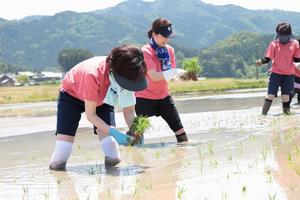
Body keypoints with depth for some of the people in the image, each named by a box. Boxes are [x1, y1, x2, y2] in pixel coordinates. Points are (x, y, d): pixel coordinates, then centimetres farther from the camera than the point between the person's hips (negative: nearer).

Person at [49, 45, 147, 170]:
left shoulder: (128, 77, -29)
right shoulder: (93, 75, -44)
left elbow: (129, 111, -19)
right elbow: (90, 114, -34)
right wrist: (113, 132, -46)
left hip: (102, 99, 4)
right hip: (71, 94, -4)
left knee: (113, 159, -14)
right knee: (57, 163, -15)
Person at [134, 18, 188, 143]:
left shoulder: (170, 50, 2)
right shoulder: (146, 51, -18)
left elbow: (171, 74, 2)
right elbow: (154, 76, -28)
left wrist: (184, 75, -18)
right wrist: (175, 72, -35)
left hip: (163, 96, 6)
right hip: (145, 98, -6)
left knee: (179, 128, 3)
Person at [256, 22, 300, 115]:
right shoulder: (274, 43, -4)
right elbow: (268, 58, -6)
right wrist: (261, 61, -24)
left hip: (289, 74, 1)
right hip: (275, 73, -1)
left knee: (285, 96, 0)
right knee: (271, 95, -6)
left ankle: (286, 112, 16)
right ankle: (263, 114, -1)